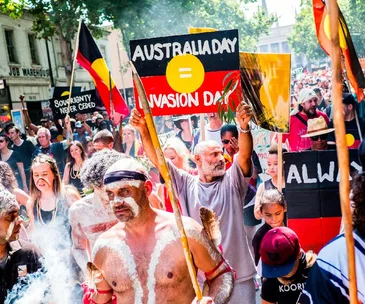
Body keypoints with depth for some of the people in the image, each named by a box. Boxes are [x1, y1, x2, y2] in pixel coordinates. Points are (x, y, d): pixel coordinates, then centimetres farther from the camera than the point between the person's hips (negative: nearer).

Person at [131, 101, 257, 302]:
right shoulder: (185, 184, 1)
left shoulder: (231, 181, -1)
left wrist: (244, 127, -37)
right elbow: (157, 159, -6)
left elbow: (245, 155, -18)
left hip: (238, 275, 0)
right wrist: (144, 131, -21)